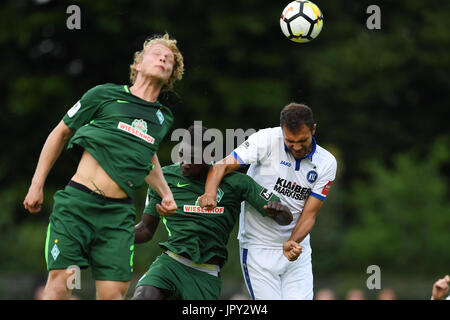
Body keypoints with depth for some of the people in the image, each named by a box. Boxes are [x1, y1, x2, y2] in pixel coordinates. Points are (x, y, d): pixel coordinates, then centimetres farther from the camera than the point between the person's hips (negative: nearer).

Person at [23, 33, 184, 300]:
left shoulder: (163, 118, 16)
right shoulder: (105, 95, 5)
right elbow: (61, 132, 14)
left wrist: (165, 194, 21)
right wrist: (37, 185, 11)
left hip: (118, 215, 3)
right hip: (77, 202, -3)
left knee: (114, 292, -10)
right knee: (60, 282, -14)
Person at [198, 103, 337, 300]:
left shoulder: (326, 163, -2)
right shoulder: (267, 140, -12)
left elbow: (309, 213, -4)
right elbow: (222, 166, -14)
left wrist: (292, 243, -23)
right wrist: (210, 194, -34)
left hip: (297, 247, 3)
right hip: (259, 247, -3)